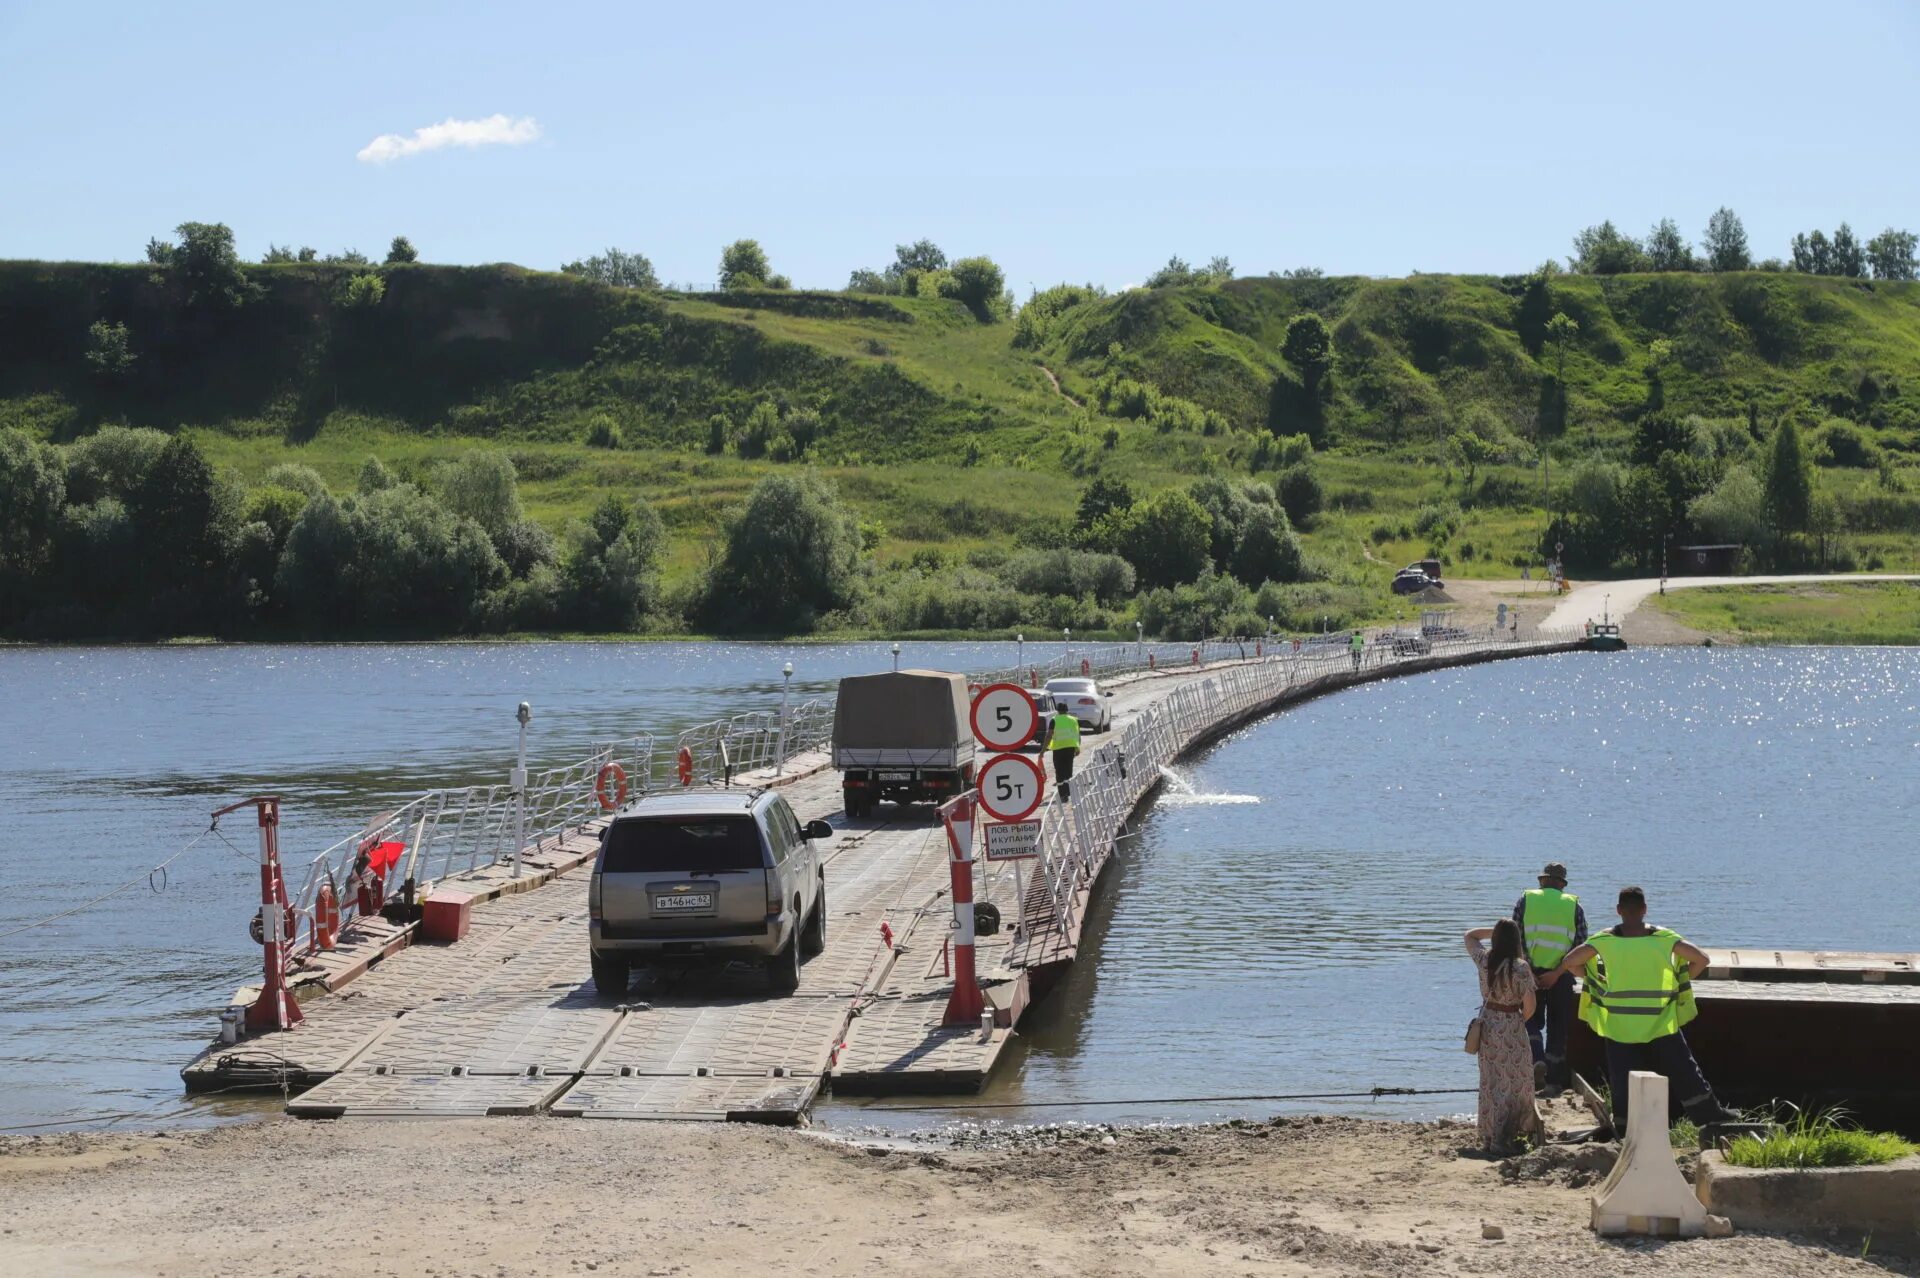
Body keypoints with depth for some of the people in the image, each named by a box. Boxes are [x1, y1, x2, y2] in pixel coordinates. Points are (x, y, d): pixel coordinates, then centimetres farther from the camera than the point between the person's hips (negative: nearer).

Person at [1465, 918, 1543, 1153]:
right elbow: (1529, 1005, -15)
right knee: (1514, 1083, 3)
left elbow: (1470, 936, 16)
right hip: (1511, 1028, -5)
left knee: (1490, 1082, 14)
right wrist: (1521, 1020, 5)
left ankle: (1489, 1136, 19)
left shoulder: (1484, 959, -5)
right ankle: (1503, 1139, -2)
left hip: (1487, 1026, 5)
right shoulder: (1520, 967, -18)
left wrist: (1497, 930, 11)